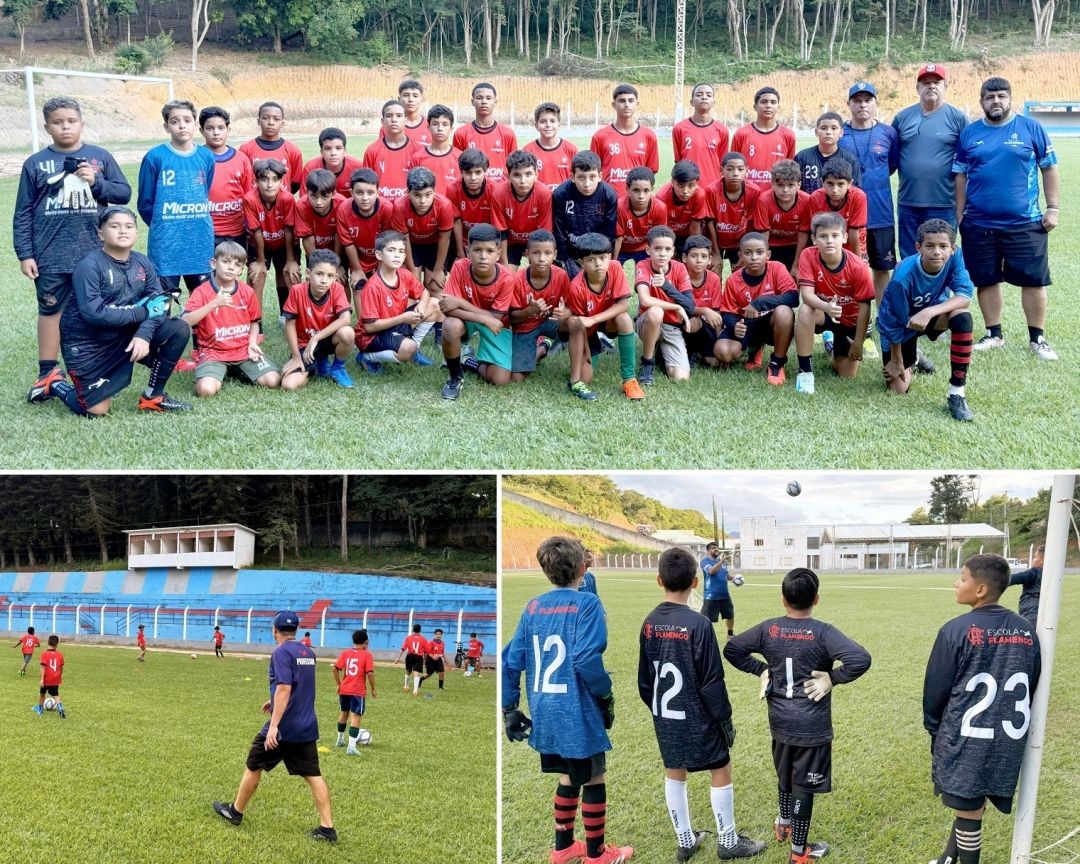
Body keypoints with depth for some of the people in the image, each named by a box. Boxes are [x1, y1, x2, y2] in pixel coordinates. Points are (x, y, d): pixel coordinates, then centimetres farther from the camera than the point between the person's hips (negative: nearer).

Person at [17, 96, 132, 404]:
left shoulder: (100, 157, 3)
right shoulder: (35, 163, 2)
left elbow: (125, 193, 1)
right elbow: (23, 214, 3)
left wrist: (96, 182, -15)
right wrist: (25, 254, -2)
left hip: (94, 253, 0)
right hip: (51, 255, 0)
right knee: (50, 310, 7)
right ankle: (47, 373, 16)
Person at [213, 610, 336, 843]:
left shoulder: (281, 652, -13)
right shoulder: (308, 653, 12)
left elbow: (284, 689, -23)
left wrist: (273, 725, -26)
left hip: (284, 727, -7)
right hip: (307, 727, 7)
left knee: (253, 766, 13)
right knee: (313, 775, 4)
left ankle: (236, 811, 29)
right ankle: (327, 827, -1)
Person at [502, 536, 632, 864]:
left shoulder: (533, 607, 5)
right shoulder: (586, 603, -12)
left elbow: (510, 661, 4)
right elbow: (586, 659, -23)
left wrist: (509, 708, 12)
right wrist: (606, 695, -8)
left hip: (545, 713, 6)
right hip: (578, 713, -6)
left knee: (569, 777, 23)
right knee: (594, 779, 12)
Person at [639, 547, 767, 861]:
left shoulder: (650, 623, -4)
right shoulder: (697, 624, -21)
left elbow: (644, 677, 5)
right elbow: (712, 680, -17)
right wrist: (725, 717, -5)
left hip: (665, 717, 6)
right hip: (697, 717, -6)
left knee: (674, 773, 16)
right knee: (721, 771, 10)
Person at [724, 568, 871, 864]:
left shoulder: (768, 629, -6)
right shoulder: (823, 633, -18)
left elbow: (731, 649, 3)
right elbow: (861, 659, -29)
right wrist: (833, 677, -16)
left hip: (780, 723, 4)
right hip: (812, 727, -4)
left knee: (785, 776, 26)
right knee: (803, 786, 7)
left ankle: (784, 824, 48)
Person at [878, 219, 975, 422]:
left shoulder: (955, 257, -25)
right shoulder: (903, 278, -34)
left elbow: (965, 296, -31)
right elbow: (895, 323, -22)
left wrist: (930, 312, -47)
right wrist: (896, 361, -10)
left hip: (933, 312, 2)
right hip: (902, 324, -2)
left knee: (962, 317, -33)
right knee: (898, 388, -4)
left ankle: (957, 393, -23)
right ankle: (911, 358, 35)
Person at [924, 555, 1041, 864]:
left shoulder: (957, 630, -15)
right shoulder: (1026, 631, 2)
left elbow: (935, 688, -6)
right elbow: (1031, 685, 13)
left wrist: (933, 727, 11)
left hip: (965, 739, -5)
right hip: (1008, 740, 5)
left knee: (969, 811, 6)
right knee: (971, 806, 17)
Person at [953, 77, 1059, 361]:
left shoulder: (1031, 128, 0)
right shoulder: (969, 134, 5)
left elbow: (1050, 169, 3)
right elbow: (961, 176, 10)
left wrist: (1053, 208, -2)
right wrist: (959, 215, 7)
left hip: (1025, 223, -2)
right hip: (978, 224, 2)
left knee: (1034, 280, 1)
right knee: (986, 280, 9)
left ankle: (1037, 338, 14)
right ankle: (994, 334, 24)